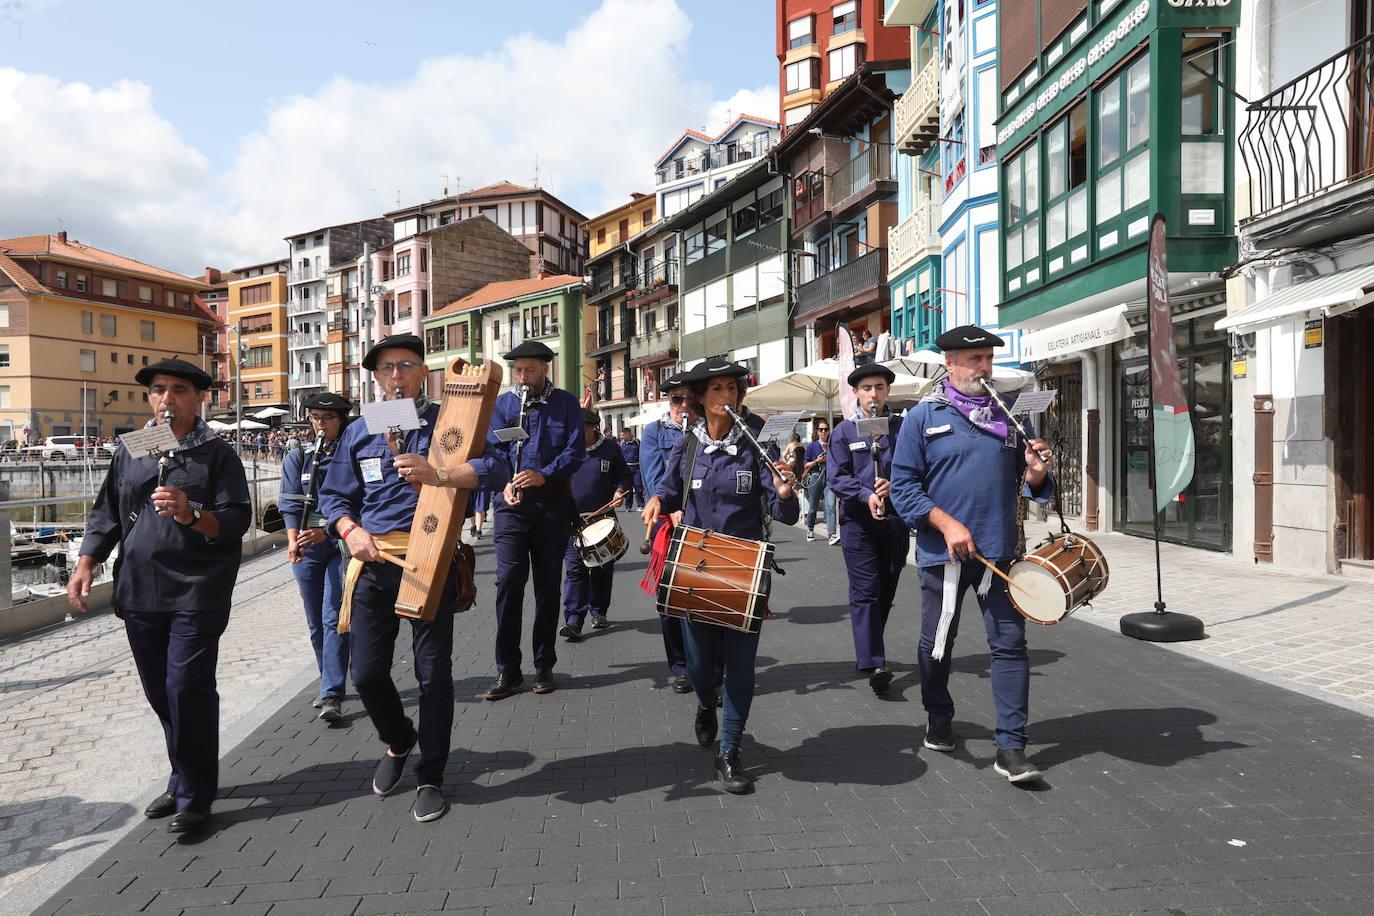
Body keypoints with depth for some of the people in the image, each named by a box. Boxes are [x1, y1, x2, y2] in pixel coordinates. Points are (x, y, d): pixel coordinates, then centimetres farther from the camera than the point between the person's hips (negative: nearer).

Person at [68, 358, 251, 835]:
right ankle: (186, 779, 29)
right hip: (139, 592, 5)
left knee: (187, 688, -8)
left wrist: (192, 515, -26)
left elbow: (238, 520, -9)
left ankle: (194, 796, 6)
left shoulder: (218, 454, -1)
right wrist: (86, 564, 4)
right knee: (159, 691, 12)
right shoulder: (129, 451, 12)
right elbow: (106, 513, 15)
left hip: (197, 592, -5)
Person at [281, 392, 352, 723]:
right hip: (305, 547, 4)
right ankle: (331, 684, 29)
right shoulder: (297, 457, 6)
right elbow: (291, 504, -1)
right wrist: (293, 540, -18)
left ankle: (331, 695, -7)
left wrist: (324, 532, -24)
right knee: (315, 623, 12)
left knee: (333, 618, -10)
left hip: (340, 543, -4)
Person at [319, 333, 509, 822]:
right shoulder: (358, 433, 10)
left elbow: (494, 467, -14)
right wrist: (350, 530, -7)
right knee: (367, 672, 7)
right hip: (374, 561, 3)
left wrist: (438, 475, -29)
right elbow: (334, 495, 13)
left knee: (434, 673, 4)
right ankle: (398, 741, 38)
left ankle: (430, 777, 21)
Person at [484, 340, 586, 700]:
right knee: (508, 581, -8)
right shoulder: (503, 404, 8)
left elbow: (576, 450, -4)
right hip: (512, 504, 0)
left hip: (553, 504, 0)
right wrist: (505, 483, -16)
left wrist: (544, 475, -19)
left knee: (548, 585, 7)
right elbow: (494, 451, 3)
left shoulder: (565, 403, 4)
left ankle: (544, 666, 18)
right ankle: (507, 669, 2)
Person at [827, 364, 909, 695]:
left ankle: (868, 652, 29)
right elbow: (836, 476, -5)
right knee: (865, 592, -7)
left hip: (896, 519, 3)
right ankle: (874, 664, -9)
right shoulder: (844, 431, 3)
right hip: (857, 521, -2)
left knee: (886, 592, 12)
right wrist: (867, 495, -20)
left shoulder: (903, 427, 6)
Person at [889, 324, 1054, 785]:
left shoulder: (1009, 416, 9)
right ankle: (939, 722, 35)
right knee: (937, 643, 12)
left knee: (1010, 643, -1)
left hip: (999, 551, 3)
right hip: (942, 553, -2)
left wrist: (1036, 471, -9)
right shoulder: (924, 417, -2)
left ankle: (1011, 747, 8)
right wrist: (946, 523, -17)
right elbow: (903, 485, -6)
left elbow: (1027, 484, 14)